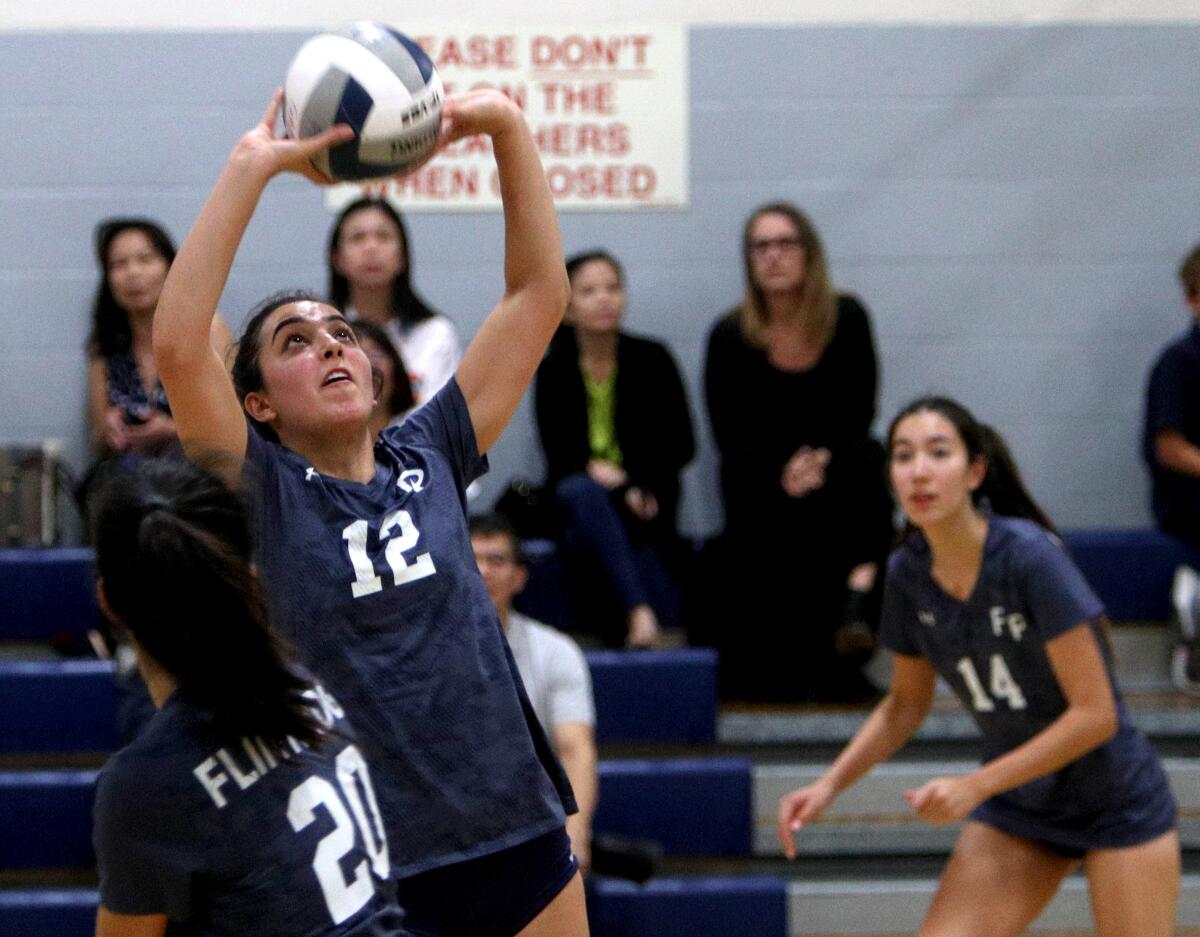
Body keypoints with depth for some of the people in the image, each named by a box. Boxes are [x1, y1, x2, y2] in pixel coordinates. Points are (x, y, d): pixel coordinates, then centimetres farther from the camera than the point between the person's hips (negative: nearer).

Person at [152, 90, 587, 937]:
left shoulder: (428, 458, 9)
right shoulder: (259, 492, -1)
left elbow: (540, 292, 10)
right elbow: (177, 344, -17)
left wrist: (508, 129, 2)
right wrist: (251, 170, -17)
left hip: (522, 841, 4)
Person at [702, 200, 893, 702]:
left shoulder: (847, 319, -1)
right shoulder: (729, 336, -4)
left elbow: (860, 412, 0)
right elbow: (729, 436, -5)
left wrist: (824, 460, -19)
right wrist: (780, 476, -23)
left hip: (834, 466, 0)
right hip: (760, 481, 0)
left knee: (867, 457, -31)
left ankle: (859, 591, -39)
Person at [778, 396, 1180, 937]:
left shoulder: (1028, 556, -23)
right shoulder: (907, 573, -6)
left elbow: (1095, 713, -22)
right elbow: (906, 704, 11)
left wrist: (975, 786, -24)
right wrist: (830, 784, -2)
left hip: (1114, 804, -5)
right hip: (1017, 808, 5)